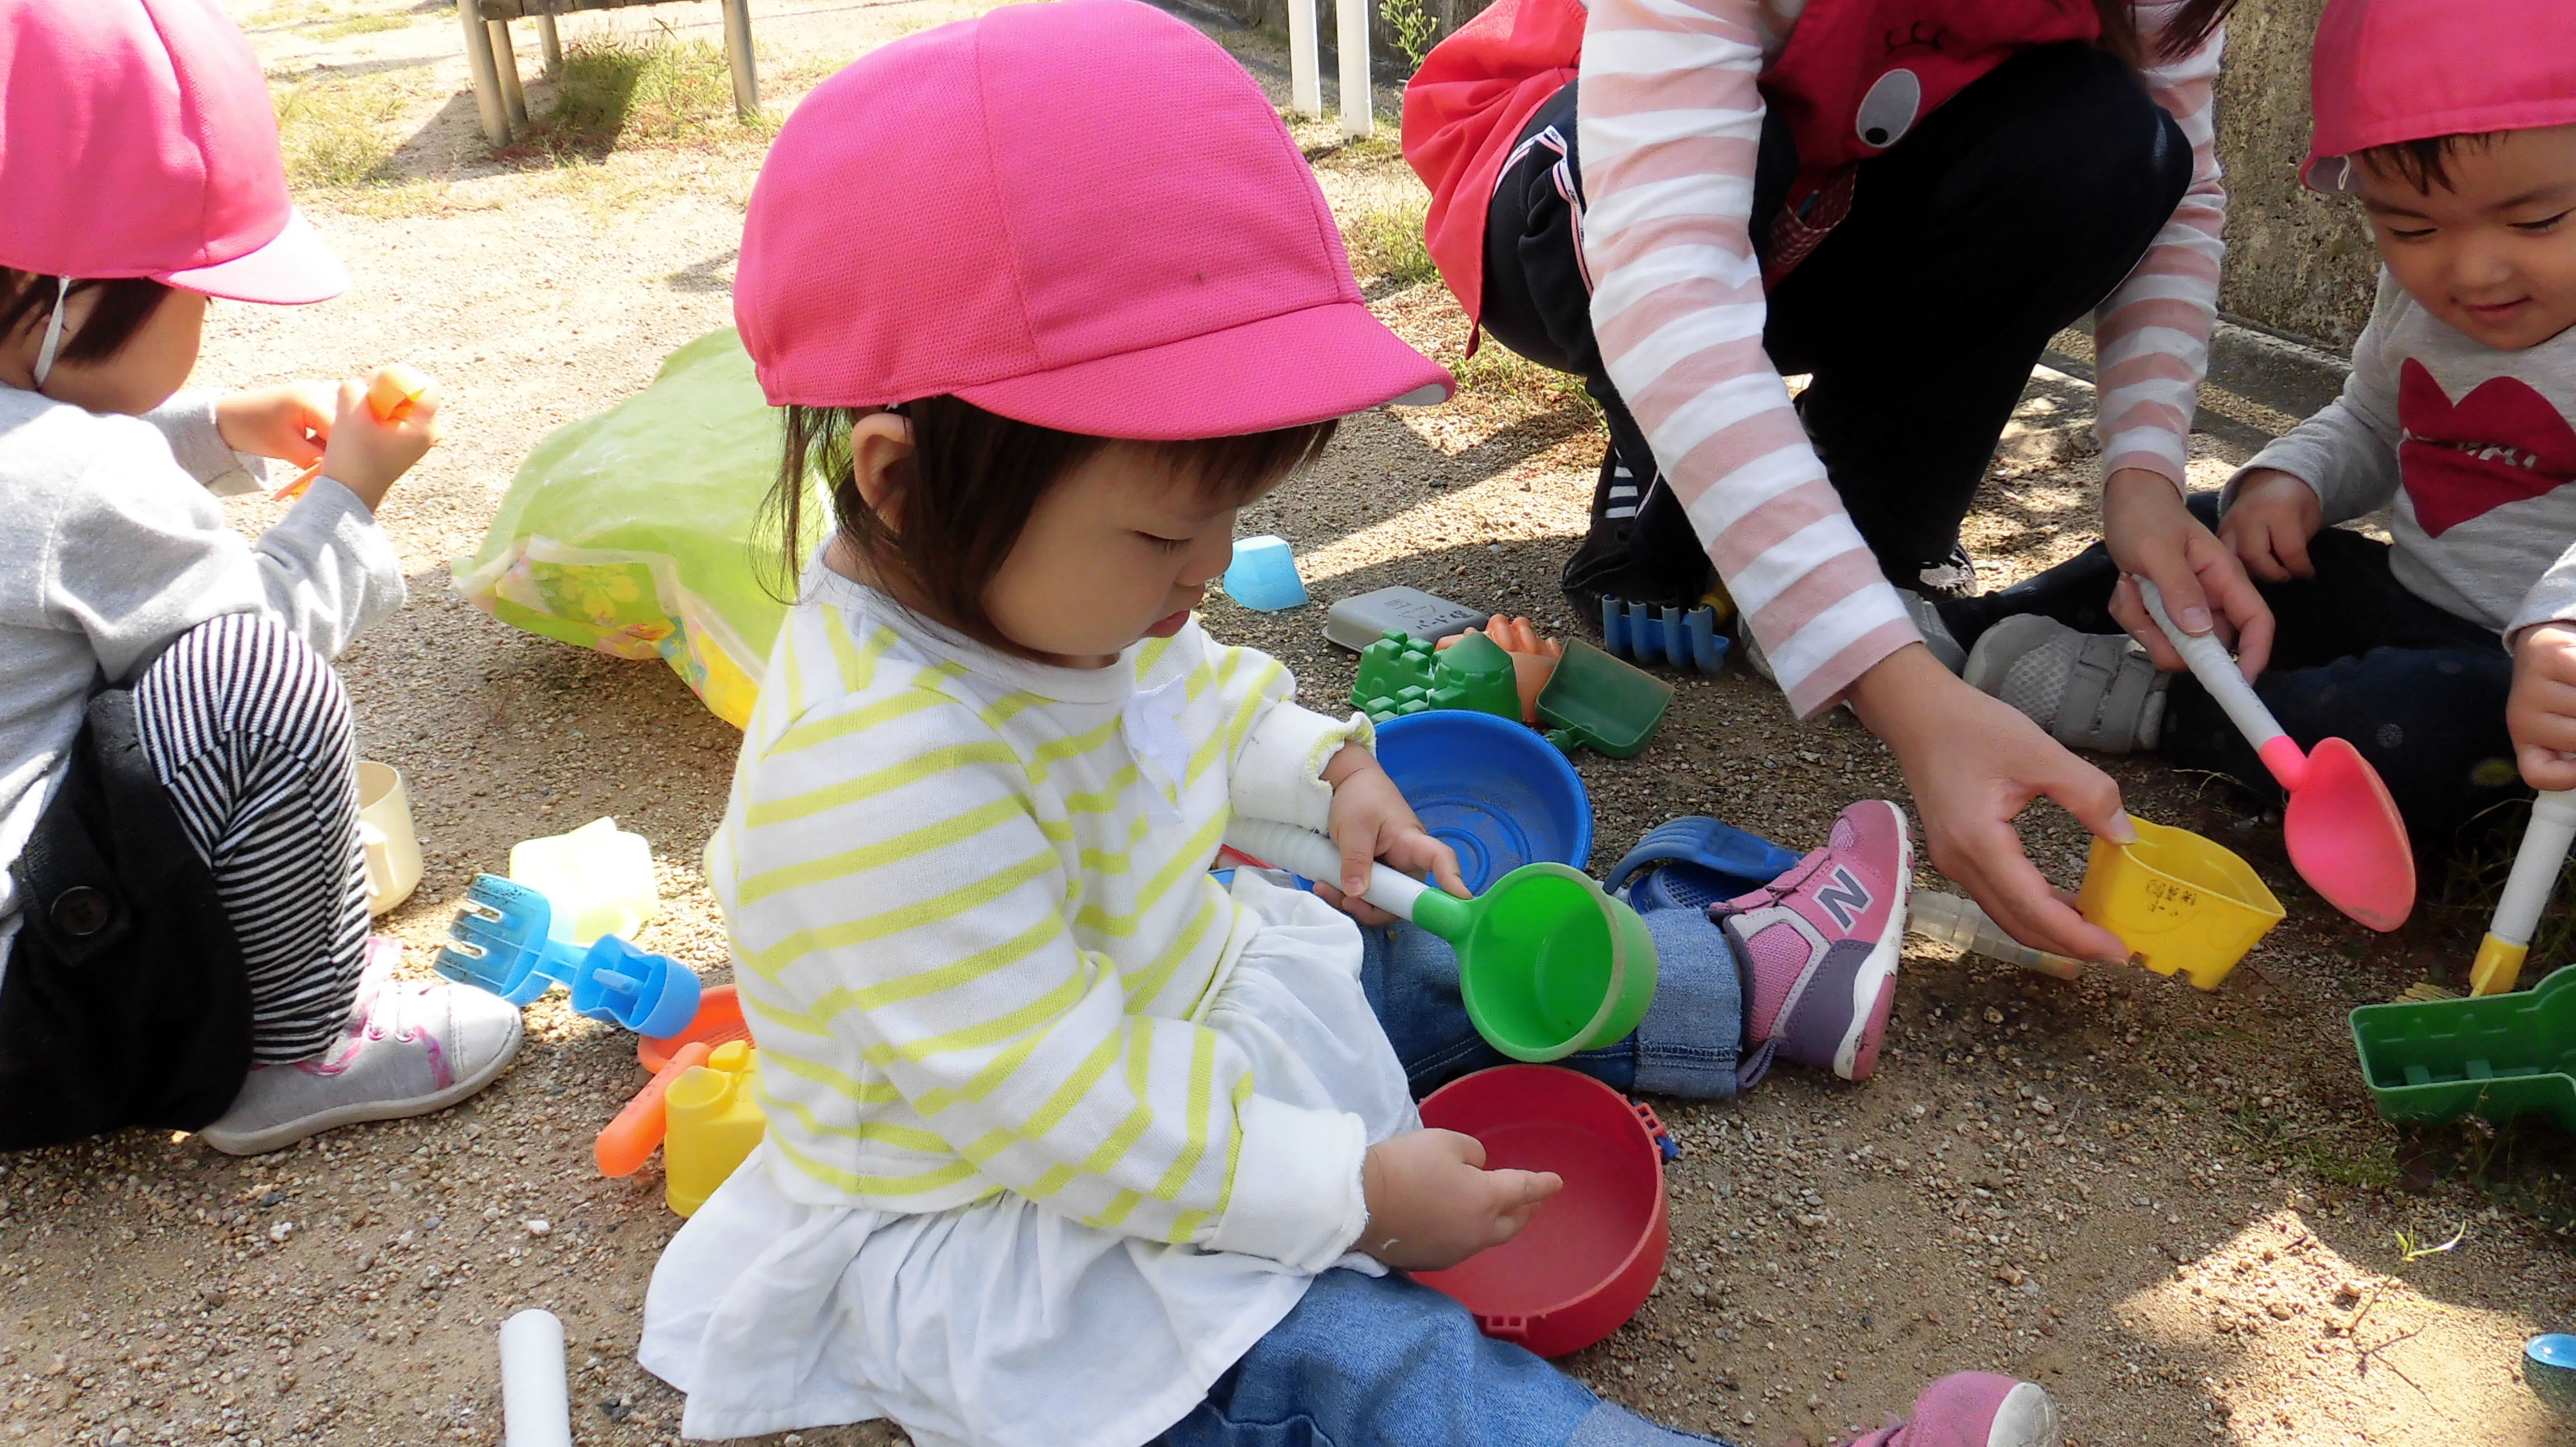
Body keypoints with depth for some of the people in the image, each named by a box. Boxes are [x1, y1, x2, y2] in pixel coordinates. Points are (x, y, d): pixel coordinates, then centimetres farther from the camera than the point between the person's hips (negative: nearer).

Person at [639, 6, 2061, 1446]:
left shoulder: (1048, 589, -8)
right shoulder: (880, 779, -37)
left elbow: (1198, 695, 18)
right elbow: (1064, 1109, -32)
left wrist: (1323, 766, 3)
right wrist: (1350, 1193, -26)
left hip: (1174, 1008, 9)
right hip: (994, 1231, -8)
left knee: (1431, 971, 14)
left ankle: (1743, 975, 31)